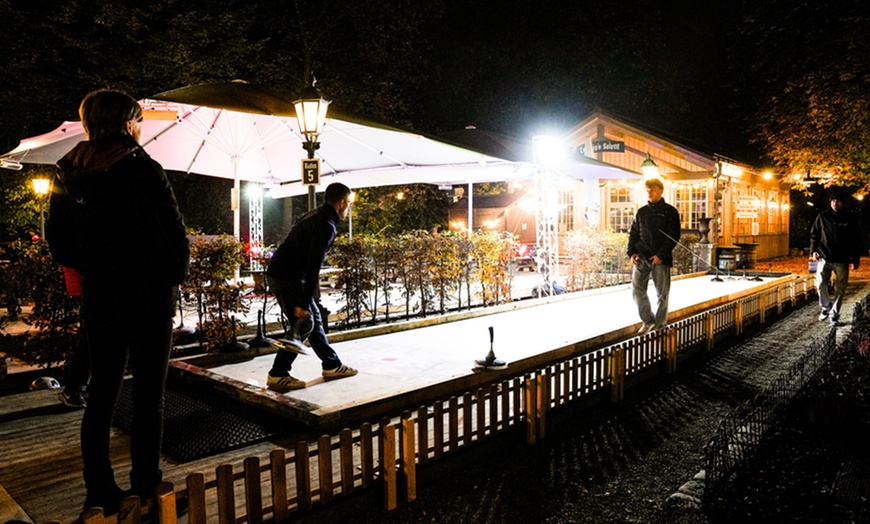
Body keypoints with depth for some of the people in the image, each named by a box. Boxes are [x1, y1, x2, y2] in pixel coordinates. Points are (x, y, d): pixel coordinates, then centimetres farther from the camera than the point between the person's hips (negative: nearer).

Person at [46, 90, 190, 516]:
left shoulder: (66, 177, 6)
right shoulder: (143, 170, -13)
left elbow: (58, 244, 10)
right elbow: (174, 236, -16)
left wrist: (95, 271, 17)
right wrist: (174, 277, 0)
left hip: (97, 301, 6)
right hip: (148, 301, -6)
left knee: (101, 393, 15)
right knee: (148, 397, 4)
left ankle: (99, 492, 25)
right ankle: (145, 490, 13)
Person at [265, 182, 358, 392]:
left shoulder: (315, 215, 12)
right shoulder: (326, 226, -18)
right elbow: (313, 266, -22)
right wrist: (303, 304, -22)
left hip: (280, 274, 10)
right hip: (286, 278, -10)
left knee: (314, 318, 14)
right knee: (303, 324, -5)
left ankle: (332, 365, 22)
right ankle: (277, 376, 1)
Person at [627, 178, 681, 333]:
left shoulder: (670, 211, 1)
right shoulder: (641, 212, 12)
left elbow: (674, 236, -6)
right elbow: (633, 233, 15)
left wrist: (661, 255, -14)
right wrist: (632, 253, 1)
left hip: (661, 259, -3)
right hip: (641, 257, 3)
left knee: (662, 293, 4)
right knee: (637, 289, -4)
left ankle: (660, 324, 16)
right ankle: (648, 320, 10)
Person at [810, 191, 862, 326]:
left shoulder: (850, 219, 2)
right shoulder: (823, 217, 3)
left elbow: (856, 240, 7)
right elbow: (814, 234, 11)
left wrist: (856, 259, 5)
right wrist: (814, 250, -2)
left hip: (842, 260, 0)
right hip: (824, 258, 0)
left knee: (839, 289, 4)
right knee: (820, 284, -12)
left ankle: (834, 315, 16)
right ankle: (826, 307, 11)